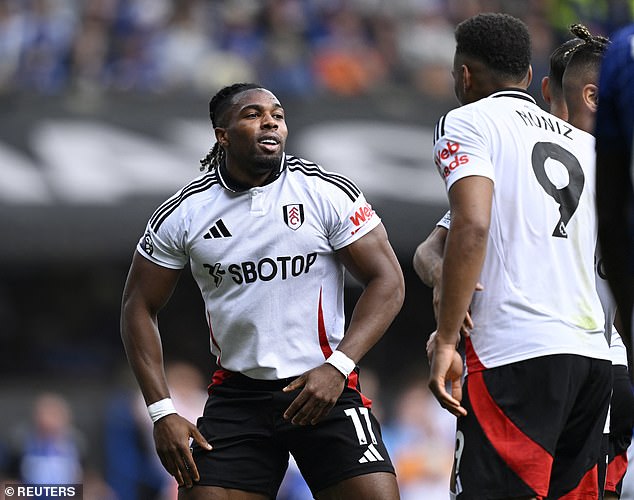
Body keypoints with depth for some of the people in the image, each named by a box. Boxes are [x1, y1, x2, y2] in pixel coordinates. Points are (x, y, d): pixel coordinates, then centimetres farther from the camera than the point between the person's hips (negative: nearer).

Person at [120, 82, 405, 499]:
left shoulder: (329, 194, -4)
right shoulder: (182, 214, 1)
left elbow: (387, 282, -3)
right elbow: (139, 308, 7)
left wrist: (337, 368, -16)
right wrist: (162, 413, -2)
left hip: (324, 387, -1)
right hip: (236, 395, 1)